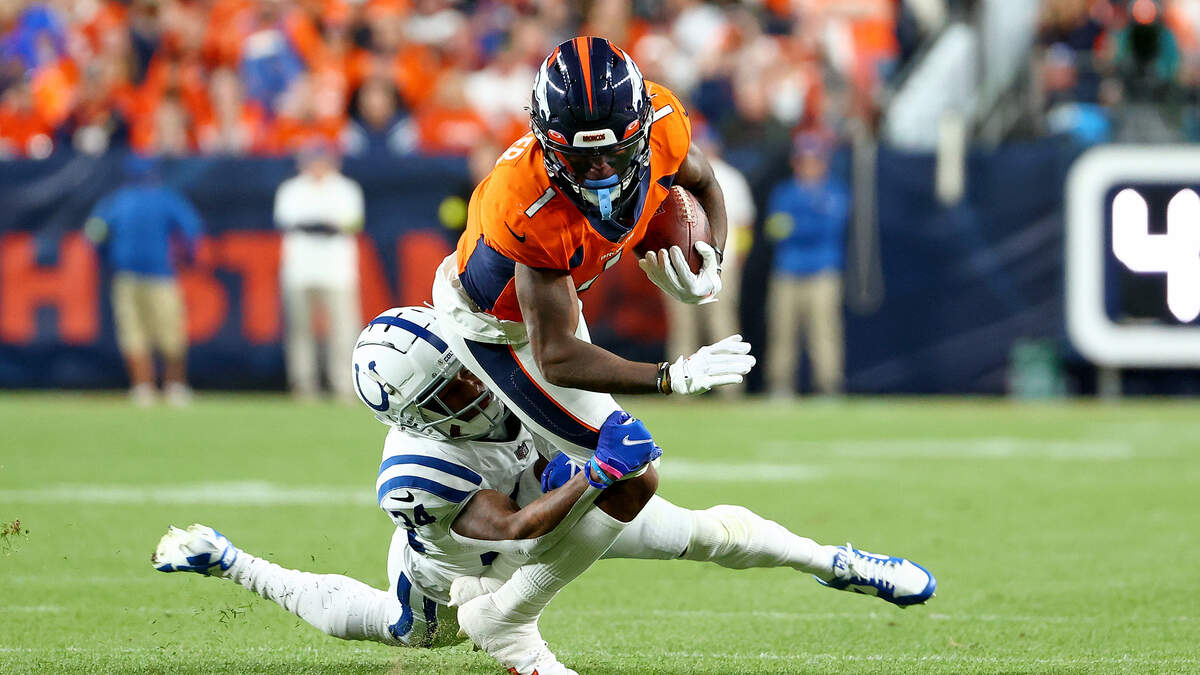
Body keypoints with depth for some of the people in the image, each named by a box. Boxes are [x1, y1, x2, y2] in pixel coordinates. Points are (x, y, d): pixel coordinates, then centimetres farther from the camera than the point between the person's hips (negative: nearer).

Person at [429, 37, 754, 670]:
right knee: (630, 479, -9)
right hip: (495, 327, -7)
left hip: (551, 290, 7)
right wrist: (672, 377, -48)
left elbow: (700, 183, -2)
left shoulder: (661, 121, -29)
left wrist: (710, 265, -21)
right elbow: (556, 357, -39)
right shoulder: (531, 209, -45)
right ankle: (506, 621, 8)